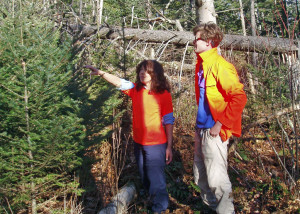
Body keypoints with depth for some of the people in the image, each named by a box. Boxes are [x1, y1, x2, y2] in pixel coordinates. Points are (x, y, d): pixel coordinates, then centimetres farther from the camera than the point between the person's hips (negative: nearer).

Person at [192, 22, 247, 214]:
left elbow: (239, 98, -22)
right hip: (201, 128, 9)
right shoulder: (201, 64, 11)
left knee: (216, 178, -3)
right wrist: (199, 122, 17)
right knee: (200, 176, 18)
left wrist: (220, 123, -20)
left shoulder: (220, 65, -16)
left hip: (213, 130, -9)